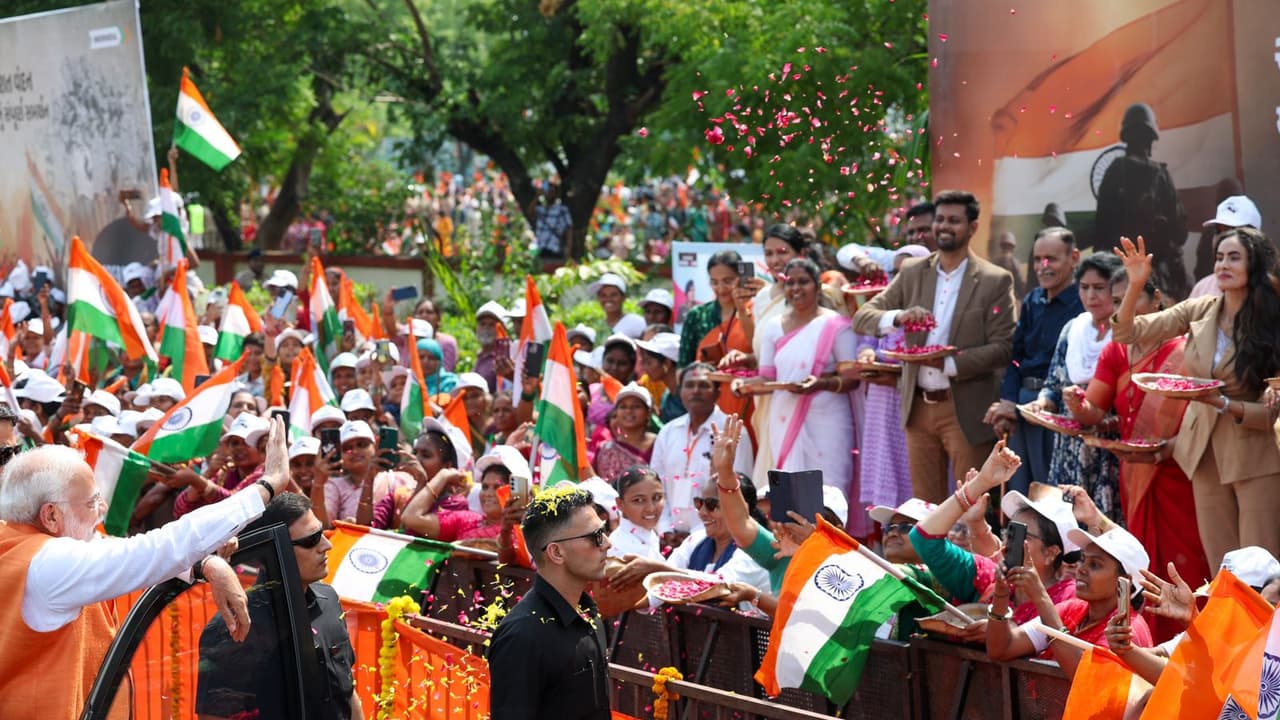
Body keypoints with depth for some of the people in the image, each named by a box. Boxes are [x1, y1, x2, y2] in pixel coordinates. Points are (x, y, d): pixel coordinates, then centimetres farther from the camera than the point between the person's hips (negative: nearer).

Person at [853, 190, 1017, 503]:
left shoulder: (995, 281, -4)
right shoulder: (912, 272, 8)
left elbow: (1003, 348, -9)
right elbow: (862, 317, 4)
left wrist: (948, 363, -22)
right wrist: (898, 317, -18)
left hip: (966, 410, -4)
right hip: (919, 407, 4)